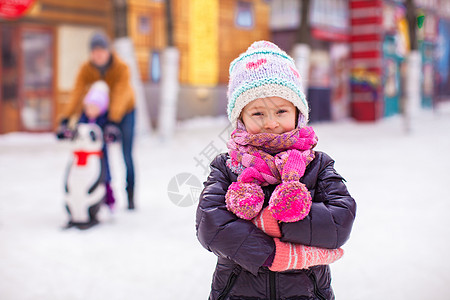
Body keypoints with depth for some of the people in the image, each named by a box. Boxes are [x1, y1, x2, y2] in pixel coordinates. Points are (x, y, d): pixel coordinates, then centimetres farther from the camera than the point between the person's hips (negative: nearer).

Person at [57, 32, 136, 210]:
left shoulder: (121, 68, -26)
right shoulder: (86, 69, -18)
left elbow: (120, 96, -38)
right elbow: (76, 94, -28)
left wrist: (113, 123, -50)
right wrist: (65, 120, -41)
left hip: (124, 112, -2)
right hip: (101, 112, 3)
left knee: (127, 155, -3)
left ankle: (130, 195, 11)